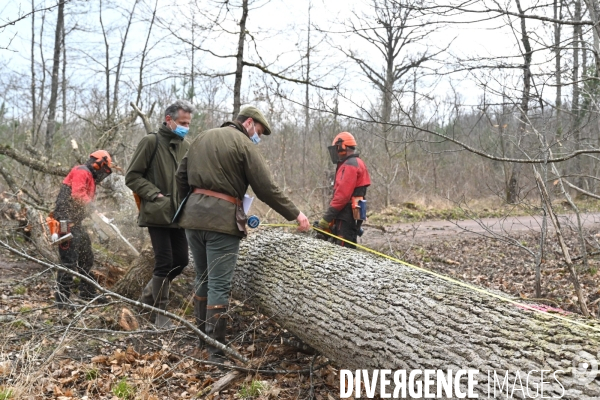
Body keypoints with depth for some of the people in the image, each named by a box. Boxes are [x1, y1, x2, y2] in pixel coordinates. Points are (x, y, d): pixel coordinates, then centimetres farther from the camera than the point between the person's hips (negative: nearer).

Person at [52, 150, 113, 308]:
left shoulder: (90, 178, 21)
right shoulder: (81, 172, -9)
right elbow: (78, 195, -23)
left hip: (75, 223, 11)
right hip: (66, 222, -11)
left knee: (87, 259, 17)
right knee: (69, 262, -11)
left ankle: (87, 292, 28)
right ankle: (62, 299, -7)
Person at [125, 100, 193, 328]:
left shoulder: (186, 146, 10)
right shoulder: (151, 142, -6)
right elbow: (132, 176, -5)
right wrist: (155, 194, -15)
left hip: (179, 214, 6)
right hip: (157, 213, -6)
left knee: (181, 261, 9)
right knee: (164, 263, -4)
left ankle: (150, 294, 32)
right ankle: (160, 313, 13)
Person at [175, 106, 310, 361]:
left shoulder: (202, 137, 19)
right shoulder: (243, 143, -3)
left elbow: (181, 176, 19)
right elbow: (266, 188, -7)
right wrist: (295, 214, 0)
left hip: (193, 215, 7)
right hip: (221, 218, -7)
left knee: (203, 278, 19)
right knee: (219, 285, -3)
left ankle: (201, 337, 31)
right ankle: (216, 351, 0)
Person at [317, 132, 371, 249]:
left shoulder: (350, 165, -12)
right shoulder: (355, 164, 21)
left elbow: (342, 195, -21)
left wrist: (327, 217, -19)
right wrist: (331, 217, 16)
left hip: (347, 216, -11)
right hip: (349, 216, 11)